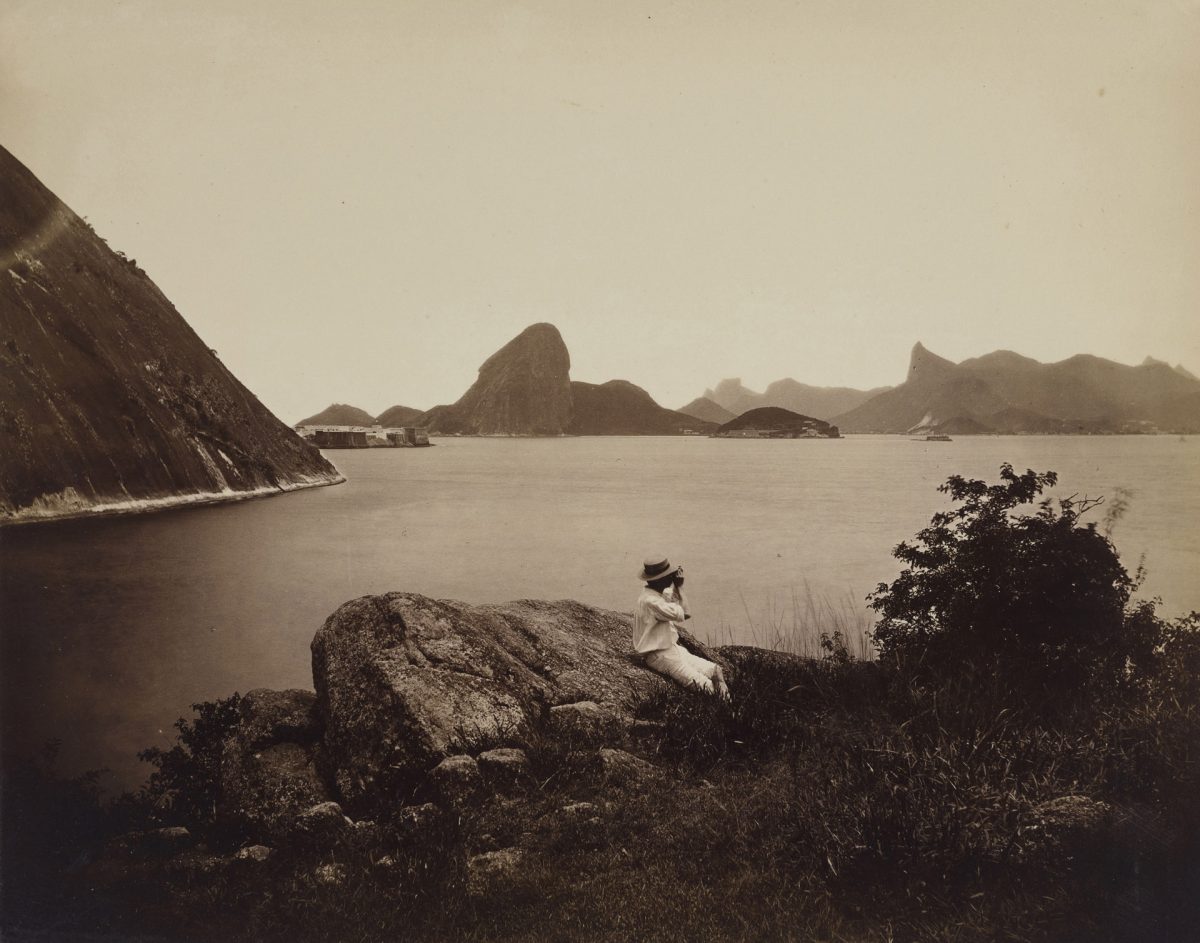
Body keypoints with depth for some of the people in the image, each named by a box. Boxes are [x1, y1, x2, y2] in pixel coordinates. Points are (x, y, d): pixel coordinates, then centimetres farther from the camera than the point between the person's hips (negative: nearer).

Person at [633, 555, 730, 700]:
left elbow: (684, 612, 12)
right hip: (659, 656, -9)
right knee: (706, 686, -20)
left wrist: (678, 587, 0)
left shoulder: (661, 594, 10)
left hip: (673, 649, 9)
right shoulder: (649, 601, -22)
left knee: (715, 671, -5)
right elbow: (679, 615, -27)